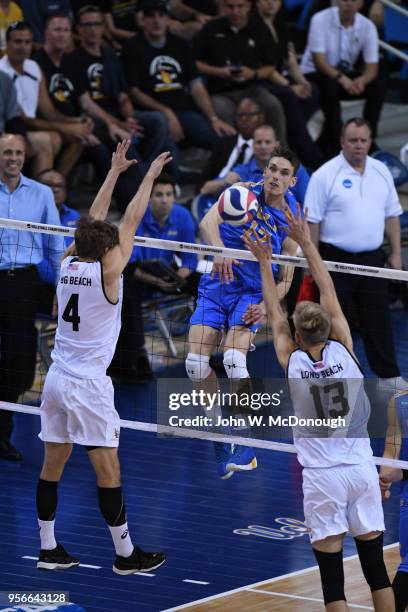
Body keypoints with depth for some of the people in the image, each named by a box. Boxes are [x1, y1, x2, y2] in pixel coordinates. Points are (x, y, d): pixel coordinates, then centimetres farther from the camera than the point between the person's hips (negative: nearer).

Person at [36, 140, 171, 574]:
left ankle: (48, 549, 14)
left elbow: (94, 221, 15)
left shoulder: (68, 266, 4)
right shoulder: (106, 273, -12)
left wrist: (115, 171, 20)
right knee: (108, 470, -2)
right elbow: (130, 222, -6)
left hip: (57, 380, 7)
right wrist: (149, 177, 3)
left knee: (52, 465, 10)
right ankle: (126, 555, 2)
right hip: (88, 384, -7)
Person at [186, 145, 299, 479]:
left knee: (234, 359, -25)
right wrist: (219, 249, -44)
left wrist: (266, 305, -18)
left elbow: (285, 280, 2)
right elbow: (209, 222, -24)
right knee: (196, 363, -11)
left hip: (251, 295, -2)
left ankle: (247, 444, -14)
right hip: (216, 286, 2)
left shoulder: (290, 223, -3)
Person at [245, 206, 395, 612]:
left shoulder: (292, 361, -6)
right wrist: (306, 243, 13)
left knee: (330, 563, 0)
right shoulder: (343, 350, -4)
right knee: (374, 559, 8)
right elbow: (330, 296, 6)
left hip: (322, 475, -2)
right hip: (360, 468, 2)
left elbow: (274, 316, 9)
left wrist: (265, 262, 20)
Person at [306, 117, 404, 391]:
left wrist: (396, 253, 9)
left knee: (379, 319, 5)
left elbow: (392, 215, 14)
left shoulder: (381, 171, 8)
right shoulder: (325, 175, -7)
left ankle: (388, 375, 10)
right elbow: (312, 221, -7)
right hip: (336, 259, -4)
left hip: (372, 258, 4)